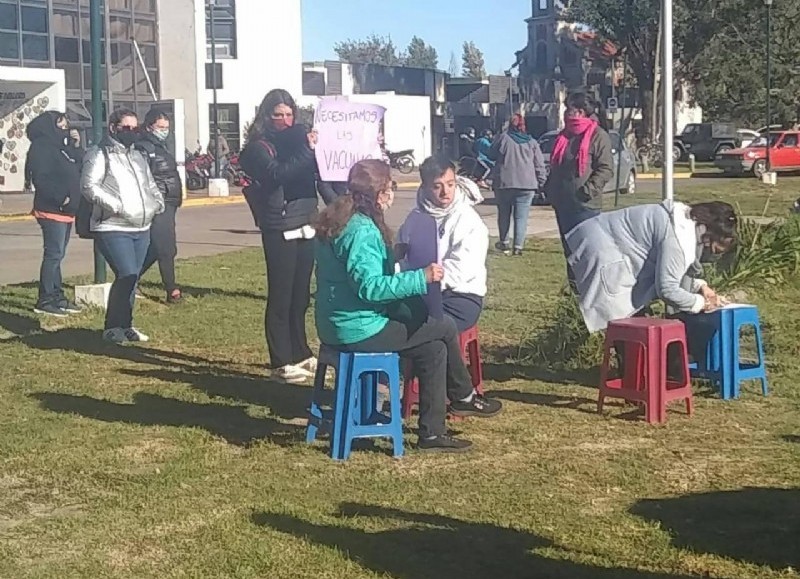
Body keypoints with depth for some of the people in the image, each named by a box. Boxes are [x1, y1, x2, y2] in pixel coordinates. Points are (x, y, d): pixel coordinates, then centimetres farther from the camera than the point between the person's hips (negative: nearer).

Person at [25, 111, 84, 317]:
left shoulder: (62, 148, 19)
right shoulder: (41, 148, -11)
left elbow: (81, 166, 21)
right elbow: (41, 179, -20)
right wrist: (60, 198, -23)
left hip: (66, 211, 10)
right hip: (52, 210, -10)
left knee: (57, 255, 13)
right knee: (53, 254, -11)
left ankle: (57, 297, 18)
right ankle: (45, 301, -8)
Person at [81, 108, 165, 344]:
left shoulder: (137, 156, 20)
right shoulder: (100, 154, -5)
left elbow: (150, 184, 30)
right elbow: (89, 186, -16)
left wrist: (158, 201, 9)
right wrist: (115, 205, -24)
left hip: (141, 229, 8)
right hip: (113, 229, -8)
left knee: (132, 277, 10)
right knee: (127, 275, -16)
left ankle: (125, 326, 20)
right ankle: (113, 328, -6)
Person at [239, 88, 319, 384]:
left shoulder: (298, 139, 13)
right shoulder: (258, 147, -5)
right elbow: (276, 174, -23)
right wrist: (306, 151, -28)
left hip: (306, 226, 6)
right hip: (279, 230, -6)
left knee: (300, 296, 13)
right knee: (280, 297, -2)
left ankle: (301, 354, 23)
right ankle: (281, 363, 2)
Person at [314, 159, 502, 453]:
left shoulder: (344, 219, 10)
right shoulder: (361, 230, -22)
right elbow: (370, 286, -29)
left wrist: (392, 255, 17)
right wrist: (421, 278, -29)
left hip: (340, 324, 10)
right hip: (360, 329, -10)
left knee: (433, 347, 11)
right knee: (444, 328, -2)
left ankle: (432, 433, 15)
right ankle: (464, 397, 19)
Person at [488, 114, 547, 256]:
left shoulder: (504, 138, -2)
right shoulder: (532, 142, 6)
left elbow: (491, 155, 9)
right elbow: (540, 165, 4)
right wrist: (542, 183, 8)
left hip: (505, 183, -1)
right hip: (526, 185, 1)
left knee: (504, 214, 15)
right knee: (521, 217, 1)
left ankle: (504, 243, 22)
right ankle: (518, 246, -4)